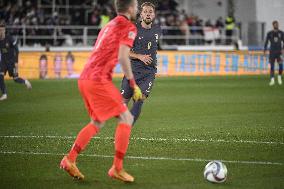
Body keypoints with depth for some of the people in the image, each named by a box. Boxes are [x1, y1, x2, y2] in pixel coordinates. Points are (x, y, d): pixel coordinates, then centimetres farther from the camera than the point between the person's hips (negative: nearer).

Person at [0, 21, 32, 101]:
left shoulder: (10, 39, -18)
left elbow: (16, 51, -12)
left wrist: (16, 62, -15)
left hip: (11, 61, -4)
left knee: (15, 79, -1)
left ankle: (25, 82, 31)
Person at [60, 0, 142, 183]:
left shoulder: (109, 25, 22)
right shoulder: (128, 27, -4)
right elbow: (123, 57, -16)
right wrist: (134, 85, -11)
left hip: (85, 78, 9)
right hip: (99, 80, -9)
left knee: (98, 122, 21)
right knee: (126, 118, -2)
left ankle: (70, 159, 17)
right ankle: (117, 168, -5)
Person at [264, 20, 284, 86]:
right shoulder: (269, 33, 4)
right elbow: (266, 42, 6)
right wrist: (265, 50, -6)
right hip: (272, 52, 0)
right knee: (272, 66, -3)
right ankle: (272, 79, 1)